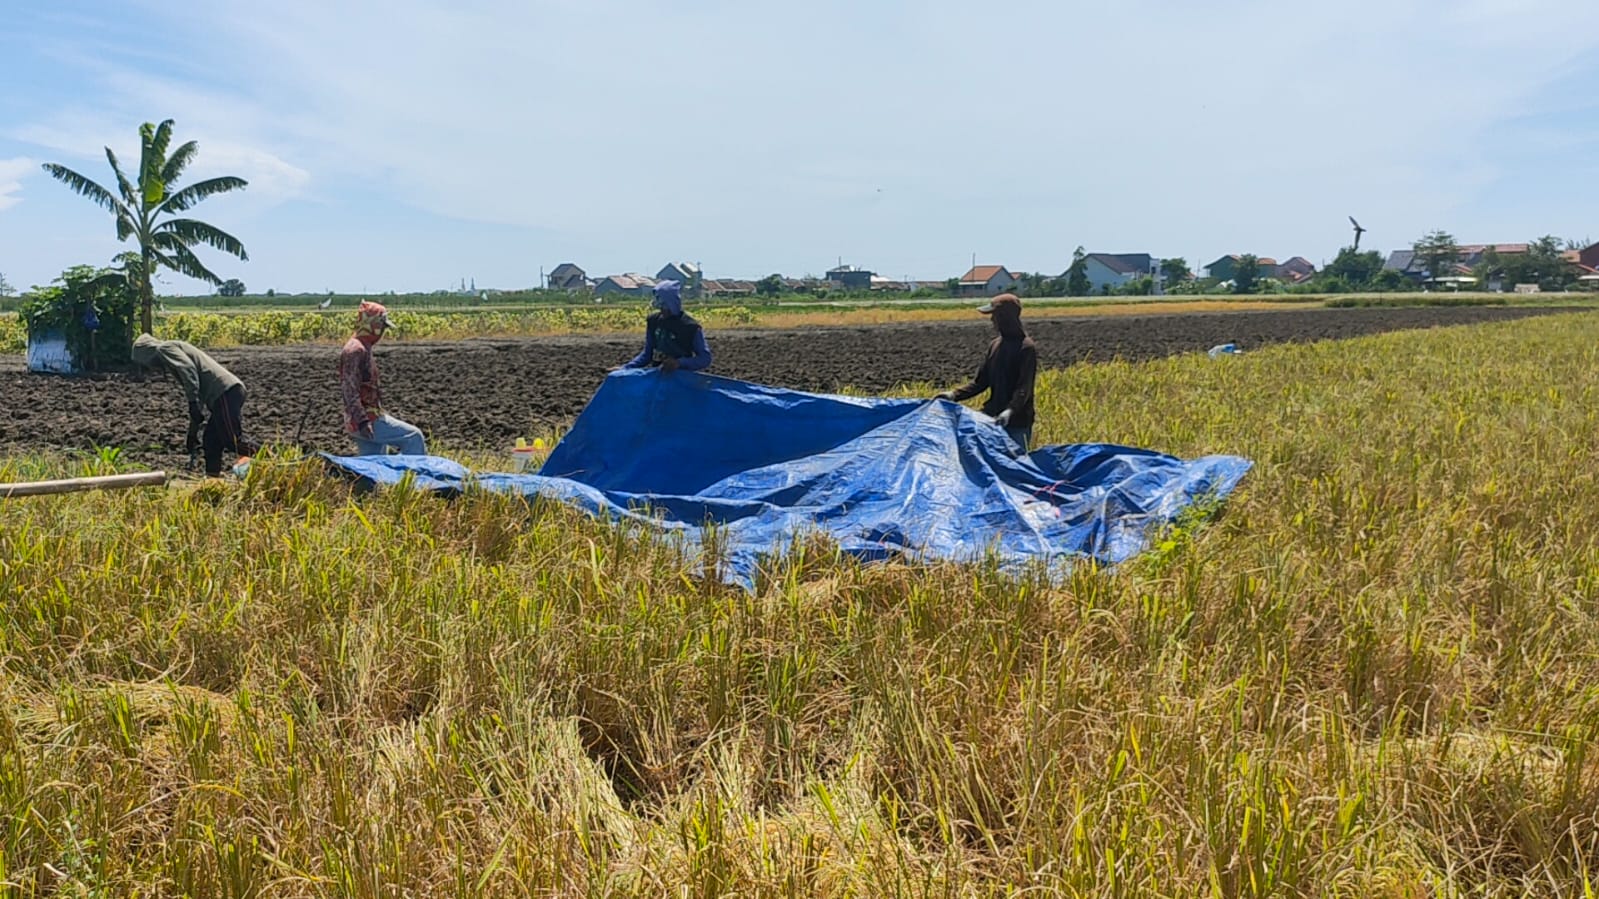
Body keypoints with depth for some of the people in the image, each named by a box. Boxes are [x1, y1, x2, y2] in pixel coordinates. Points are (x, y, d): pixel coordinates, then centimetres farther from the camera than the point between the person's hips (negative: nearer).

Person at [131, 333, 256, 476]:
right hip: (230, 390, 10)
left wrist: (193, 403, -19)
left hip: (224, 392, -10)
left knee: (233, 440, -11)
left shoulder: (165, 348, 7)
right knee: (211, 439, 14)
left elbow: (188, 369, -15)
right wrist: (193, 435, 36)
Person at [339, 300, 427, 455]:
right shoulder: (355, 350, -14)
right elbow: (349, 389, -23)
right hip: (365, 421, -11)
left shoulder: (363, 349, 19)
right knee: (414, 437, -12)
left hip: (368, 419, 11)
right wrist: (362, 421, -29)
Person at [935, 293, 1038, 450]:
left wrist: (1010, 411, -38)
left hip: (1017, 423, -7)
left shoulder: (1026, 348, -13)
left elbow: (1024, 388, -21)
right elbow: (981, 381, 12)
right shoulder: (995, 345, 10)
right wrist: (955, 395, -1)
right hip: (995, 418, 7)